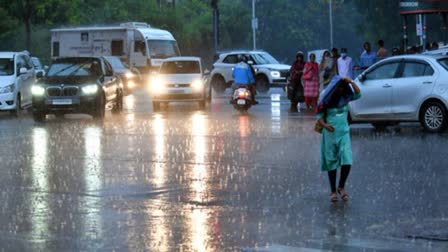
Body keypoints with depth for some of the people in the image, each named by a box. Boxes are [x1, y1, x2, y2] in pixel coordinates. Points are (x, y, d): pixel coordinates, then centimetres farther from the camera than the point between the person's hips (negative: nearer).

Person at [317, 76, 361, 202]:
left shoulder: (345, 97, 1)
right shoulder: (326, 100, -5)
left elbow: (358, 94, -13)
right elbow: (319, 116, -2)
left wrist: (351, 82, -24)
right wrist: (324, 125, -20)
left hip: (344, 133, 2)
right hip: (330, 134, -2)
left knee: (347, 162, -11)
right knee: (331, 163, 4)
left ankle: (341, 187, 10)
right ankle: (333, 191, 16)